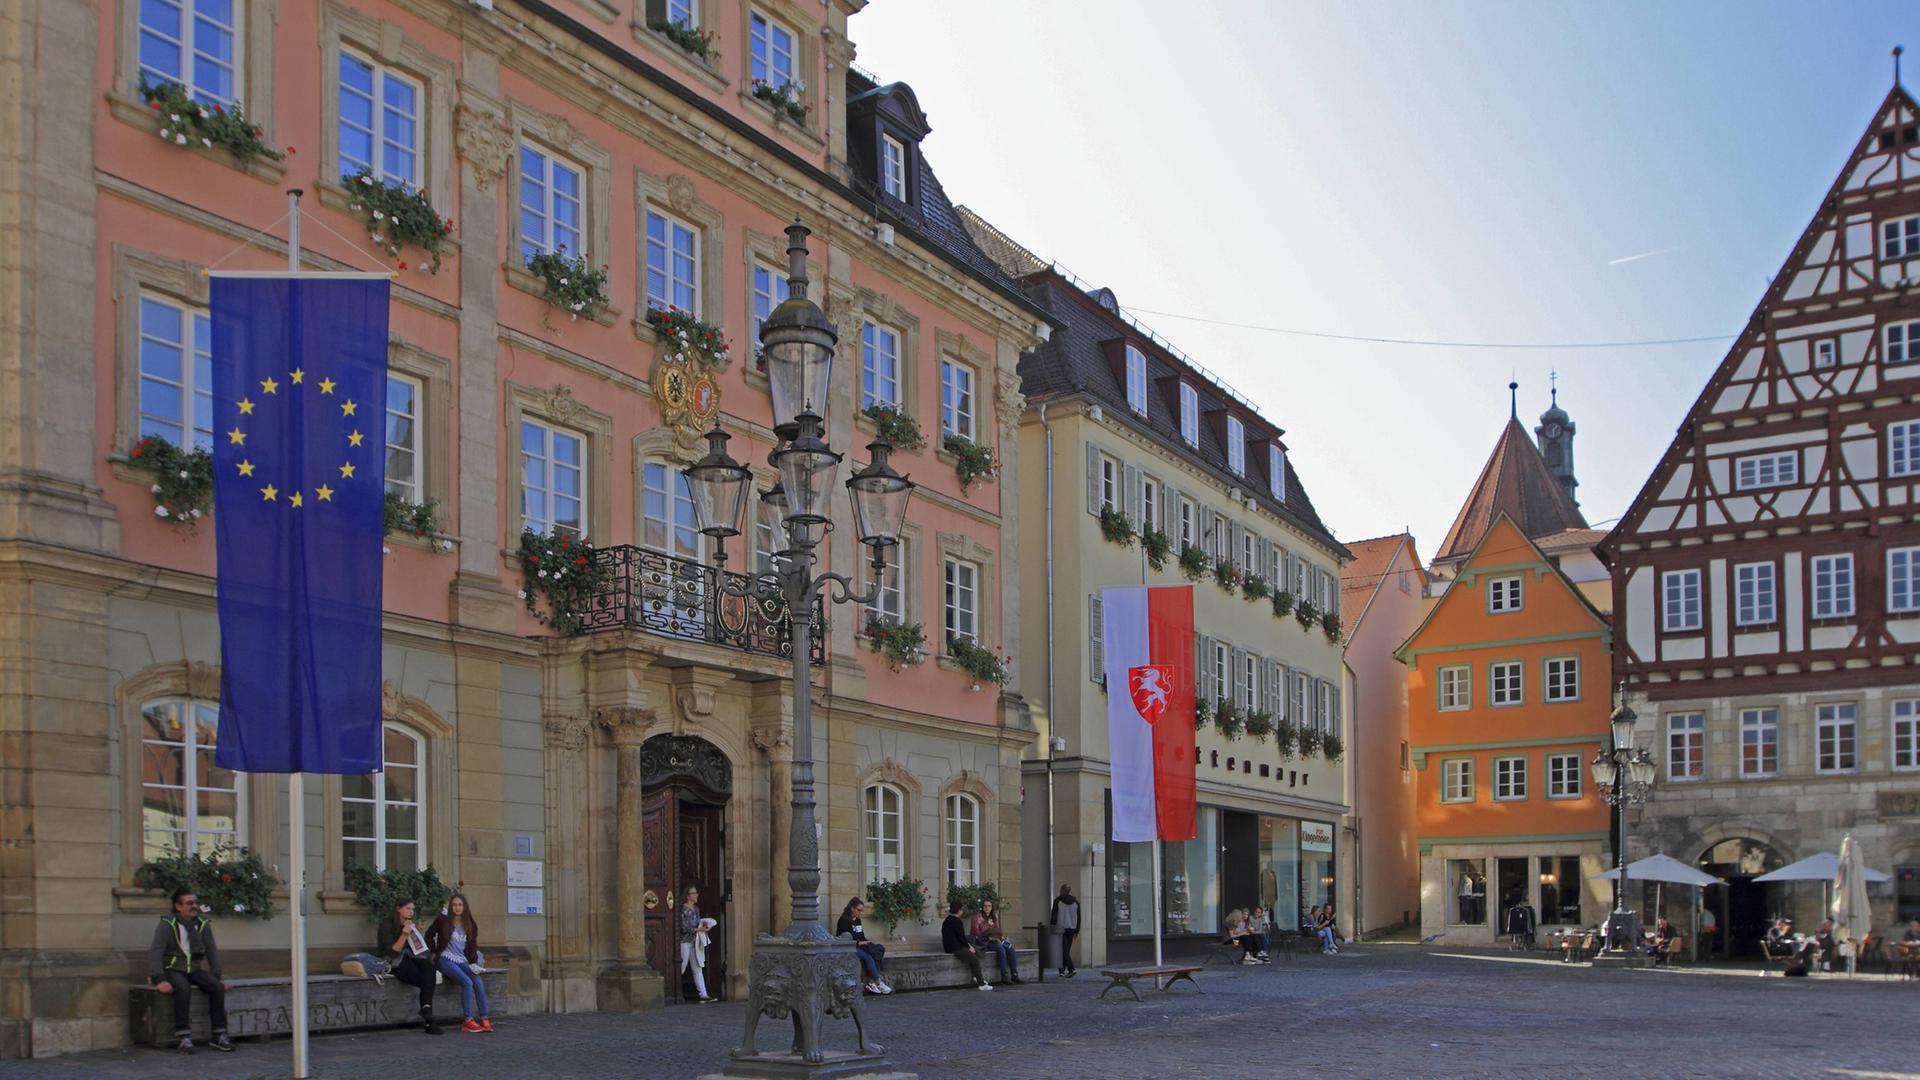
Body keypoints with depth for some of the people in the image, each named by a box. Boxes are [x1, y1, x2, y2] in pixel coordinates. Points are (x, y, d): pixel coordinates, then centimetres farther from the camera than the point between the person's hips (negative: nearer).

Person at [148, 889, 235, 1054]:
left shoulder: (202, 924, 4)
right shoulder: (167, 925, -10)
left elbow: (212, 951, 9)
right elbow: (154, 953, -17)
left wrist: (217, 976, -1)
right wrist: (160, 980, -29)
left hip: (194, 970, 5)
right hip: (173, 970, -5)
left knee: (218, 987, -20)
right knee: (183, 989, -36)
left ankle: (219, 1036, -14)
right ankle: (184, 1037, -32)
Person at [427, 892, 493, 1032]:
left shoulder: (470, 925, 14)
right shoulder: (443, 921, 3)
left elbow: (473, 946, 18)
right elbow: (429, 935, 15)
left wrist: (473, 963, 4)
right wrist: (434, 952, 7)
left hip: (462, 961, 4)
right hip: (446, 959, -4)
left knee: (479, 982, -24)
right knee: (467, 982, -29)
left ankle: (484, 1019, -25)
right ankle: (468, 1021, -27)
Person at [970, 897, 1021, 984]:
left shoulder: (994, 916, 17)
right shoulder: (978, 916, -2)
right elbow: (976, 931, -8)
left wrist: (1001, 937, 0)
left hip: (995, 939, 6)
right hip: (984, 941, -6)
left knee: (1010, 948, -21)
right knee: (1001, 949, -32)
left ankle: (1014, 975, -24)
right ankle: (1004, 976, -31)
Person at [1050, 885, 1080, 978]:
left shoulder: (1057, 901, -6)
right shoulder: (1076, 902, 6)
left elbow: (1054, 916, -9)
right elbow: (1078, 918, 7)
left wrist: (1051, 921, 9)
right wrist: (1077, 931, 12)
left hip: (1061, 928, -4)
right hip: (1071, 929, 4)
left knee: (1064, 950, -5)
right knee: (1067, 950, 13)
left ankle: (1072, 969, -20)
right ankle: (1062, 971, 18)